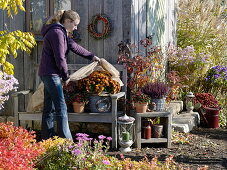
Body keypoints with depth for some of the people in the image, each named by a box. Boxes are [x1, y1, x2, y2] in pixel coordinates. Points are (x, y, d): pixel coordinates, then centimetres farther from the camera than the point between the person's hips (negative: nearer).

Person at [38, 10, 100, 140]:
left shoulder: (61, 32, 16)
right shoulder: (57, 33, -16)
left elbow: (74, 46, 26)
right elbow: (60, 58, -18)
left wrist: (91, 56, 31)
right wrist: (66, 76, -7)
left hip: (48, 74, 11)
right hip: (51, 74, -11)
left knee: (49, 108, 12)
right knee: (61, 109, -10)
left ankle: (47, 139, 18)